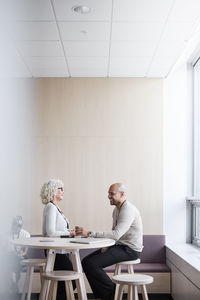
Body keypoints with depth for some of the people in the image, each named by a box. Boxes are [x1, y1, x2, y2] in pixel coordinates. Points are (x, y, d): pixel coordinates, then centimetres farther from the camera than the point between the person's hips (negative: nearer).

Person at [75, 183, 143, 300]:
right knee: (86, 261, 1)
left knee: (91, 264, -20)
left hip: (130, 250, -10)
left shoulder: (128, 210, -20)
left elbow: (116, 234, -32)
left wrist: (89, 233, -34)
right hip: (120, 246, 10)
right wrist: (106, 247, 0)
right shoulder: (117, 209, 13)